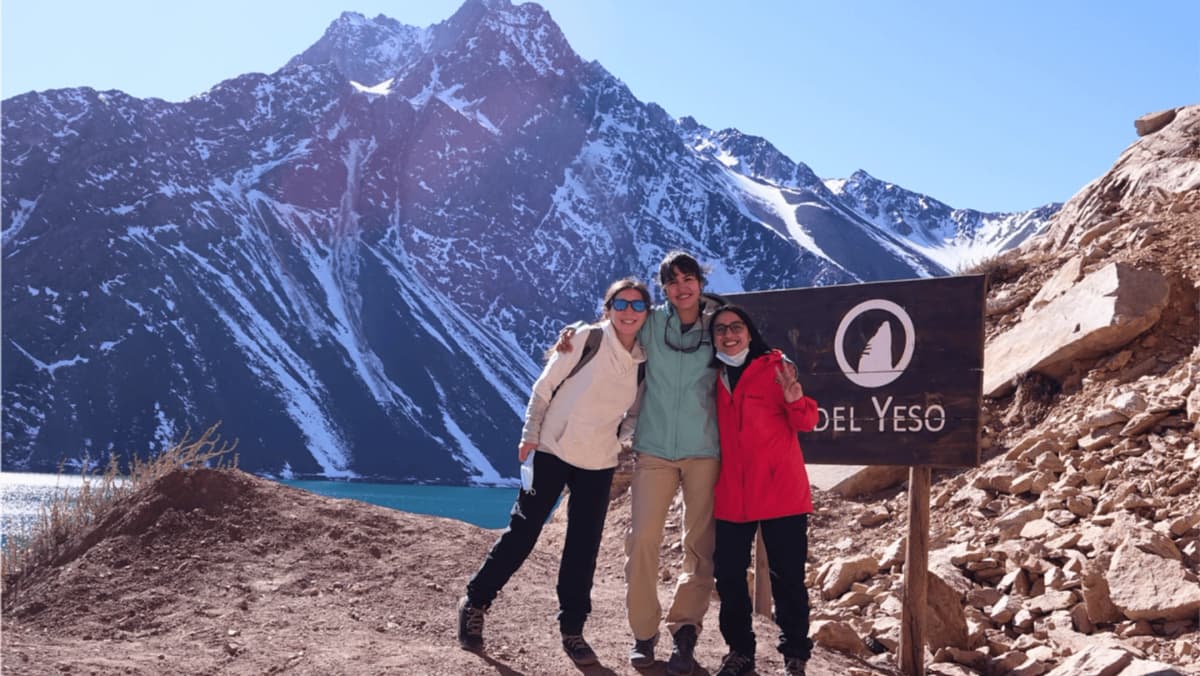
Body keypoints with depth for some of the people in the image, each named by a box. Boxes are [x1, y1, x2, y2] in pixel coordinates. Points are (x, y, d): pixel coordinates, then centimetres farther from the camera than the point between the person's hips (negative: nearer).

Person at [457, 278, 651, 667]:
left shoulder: (644, 362, 1)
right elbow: (544, 387, -6)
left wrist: (615, 437, -1)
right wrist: (529, 435, -9)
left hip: (599, 464, 4)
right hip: (552, 451, -4)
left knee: (583, 548, 5)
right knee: (523, 532, 1)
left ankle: (572, 630, 18)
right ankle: (475, 603, 18)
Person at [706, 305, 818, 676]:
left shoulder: (775, 366, -2)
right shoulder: (715, 376, 10)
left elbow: (806, 423, -5)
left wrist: (795, 400, -25)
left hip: (780, 491, -4)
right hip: (731, 495, 4)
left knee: (787, 577, 0)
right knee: (729, 575, 6)